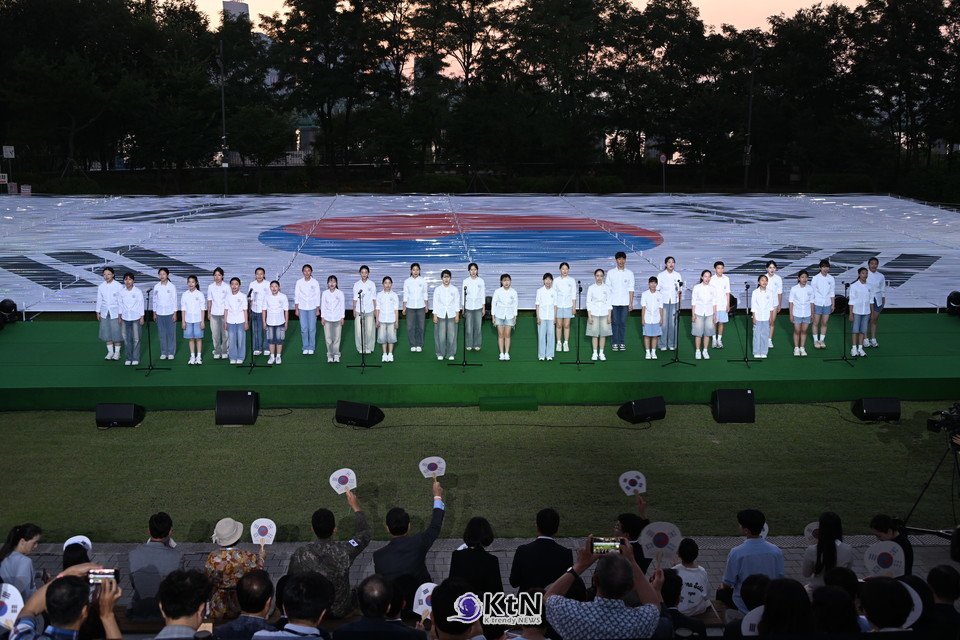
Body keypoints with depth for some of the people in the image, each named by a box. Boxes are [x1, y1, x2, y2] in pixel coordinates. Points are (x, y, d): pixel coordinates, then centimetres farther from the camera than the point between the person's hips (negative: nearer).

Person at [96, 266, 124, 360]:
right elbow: (99, 300, 10)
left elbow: (121, 301, -6)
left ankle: (117, 352, 11)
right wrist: (98, 312, 9)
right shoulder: (101, 286, 3)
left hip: (115, 313, -4)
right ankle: (110, 352, 17)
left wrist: (120, 313, -8)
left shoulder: (119, 286, -8)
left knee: (116, 332, -1)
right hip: (104, 313, 4)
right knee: (106, 332, 6)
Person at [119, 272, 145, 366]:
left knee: (136, 339, 0)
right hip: (125, 318, 3)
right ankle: (128, 358, 15)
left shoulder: (138, 292, -6)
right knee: (126, 339, 6)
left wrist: (142, 318, -3)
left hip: (136, 318, -3)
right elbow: (120, 305, 9)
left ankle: (136, 358, 9)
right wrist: (120, 317, 9)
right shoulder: (121, 292, 1)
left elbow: (141, 305, -2)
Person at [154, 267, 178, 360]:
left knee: (171, 333, 1)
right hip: (159, 313, 2)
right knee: (162, 333, 6)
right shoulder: (156, 287, 3)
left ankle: (171, 352, 9)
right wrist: (154, 313, 8)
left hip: (170, 313, -2)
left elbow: (174, 300, -3)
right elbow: (155, 300, 9)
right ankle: (163, 352, 13)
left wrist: (175, 314, -6)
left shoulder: (172, 286, -4)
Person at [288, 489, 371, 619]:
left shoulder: (300, 555, -24)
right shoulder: (345, 550, -27)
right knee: (356, 593, 31)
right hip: (340, 611, -1)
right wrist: (356, 507, 8)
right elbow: (364, 535, -4)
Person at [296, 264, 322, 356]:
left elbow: (317, 297, 1)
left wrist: (317, 310, -1)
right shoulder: (299, 282, 1)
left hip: (312, 308, -1)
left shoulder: (315, 283, -1)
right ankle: (305, 347, 11)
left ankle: (311, 348, 10)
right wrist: (296, 309, 0)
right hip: (302, 308, 1)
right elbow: (296, 296, 3)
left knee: (312, 328, -1)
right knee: (304, 329, 1)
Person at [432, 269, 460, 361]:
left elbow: (457, 303, 5)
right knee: (441, 334, -2)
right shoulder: (437, 289, 0)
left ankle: (450, 353, 11)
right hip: (441, 315, -1)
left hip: (451, 315, 1)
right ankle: (440, 354, 10)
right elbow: (435, 303, 1)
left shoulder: (454, 289, 2)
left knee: (451, 334, 0)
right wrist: (435, 315, -2)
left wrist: (457, 315, 0)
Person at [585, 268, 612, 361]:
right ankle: (595, 353, 9)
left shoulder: (606, 288, 3)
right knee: (594, 333, 0)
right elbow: (588, 302, 0)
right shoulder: (591, 288, 0)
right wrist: (589, 316, -6)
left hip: (604, 313, 1)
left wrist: (609, 316, -1)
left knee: (603, 333, 2)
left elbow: (609, 303, 4)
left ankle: (601, 353, 11)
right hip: (594, 313, -1)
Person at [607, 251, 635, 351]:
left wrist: (631, 303, 0)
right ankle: (615, 343, 7)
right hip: (613, 302, 0)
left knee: (623, 323, 2)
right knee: (614, 322, 0)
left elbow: (631, 289, 4)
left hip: (625, 303, 0)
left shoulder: (629, 273, 4)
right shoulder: (611, 273, 4)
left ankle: (622, 343, 9)